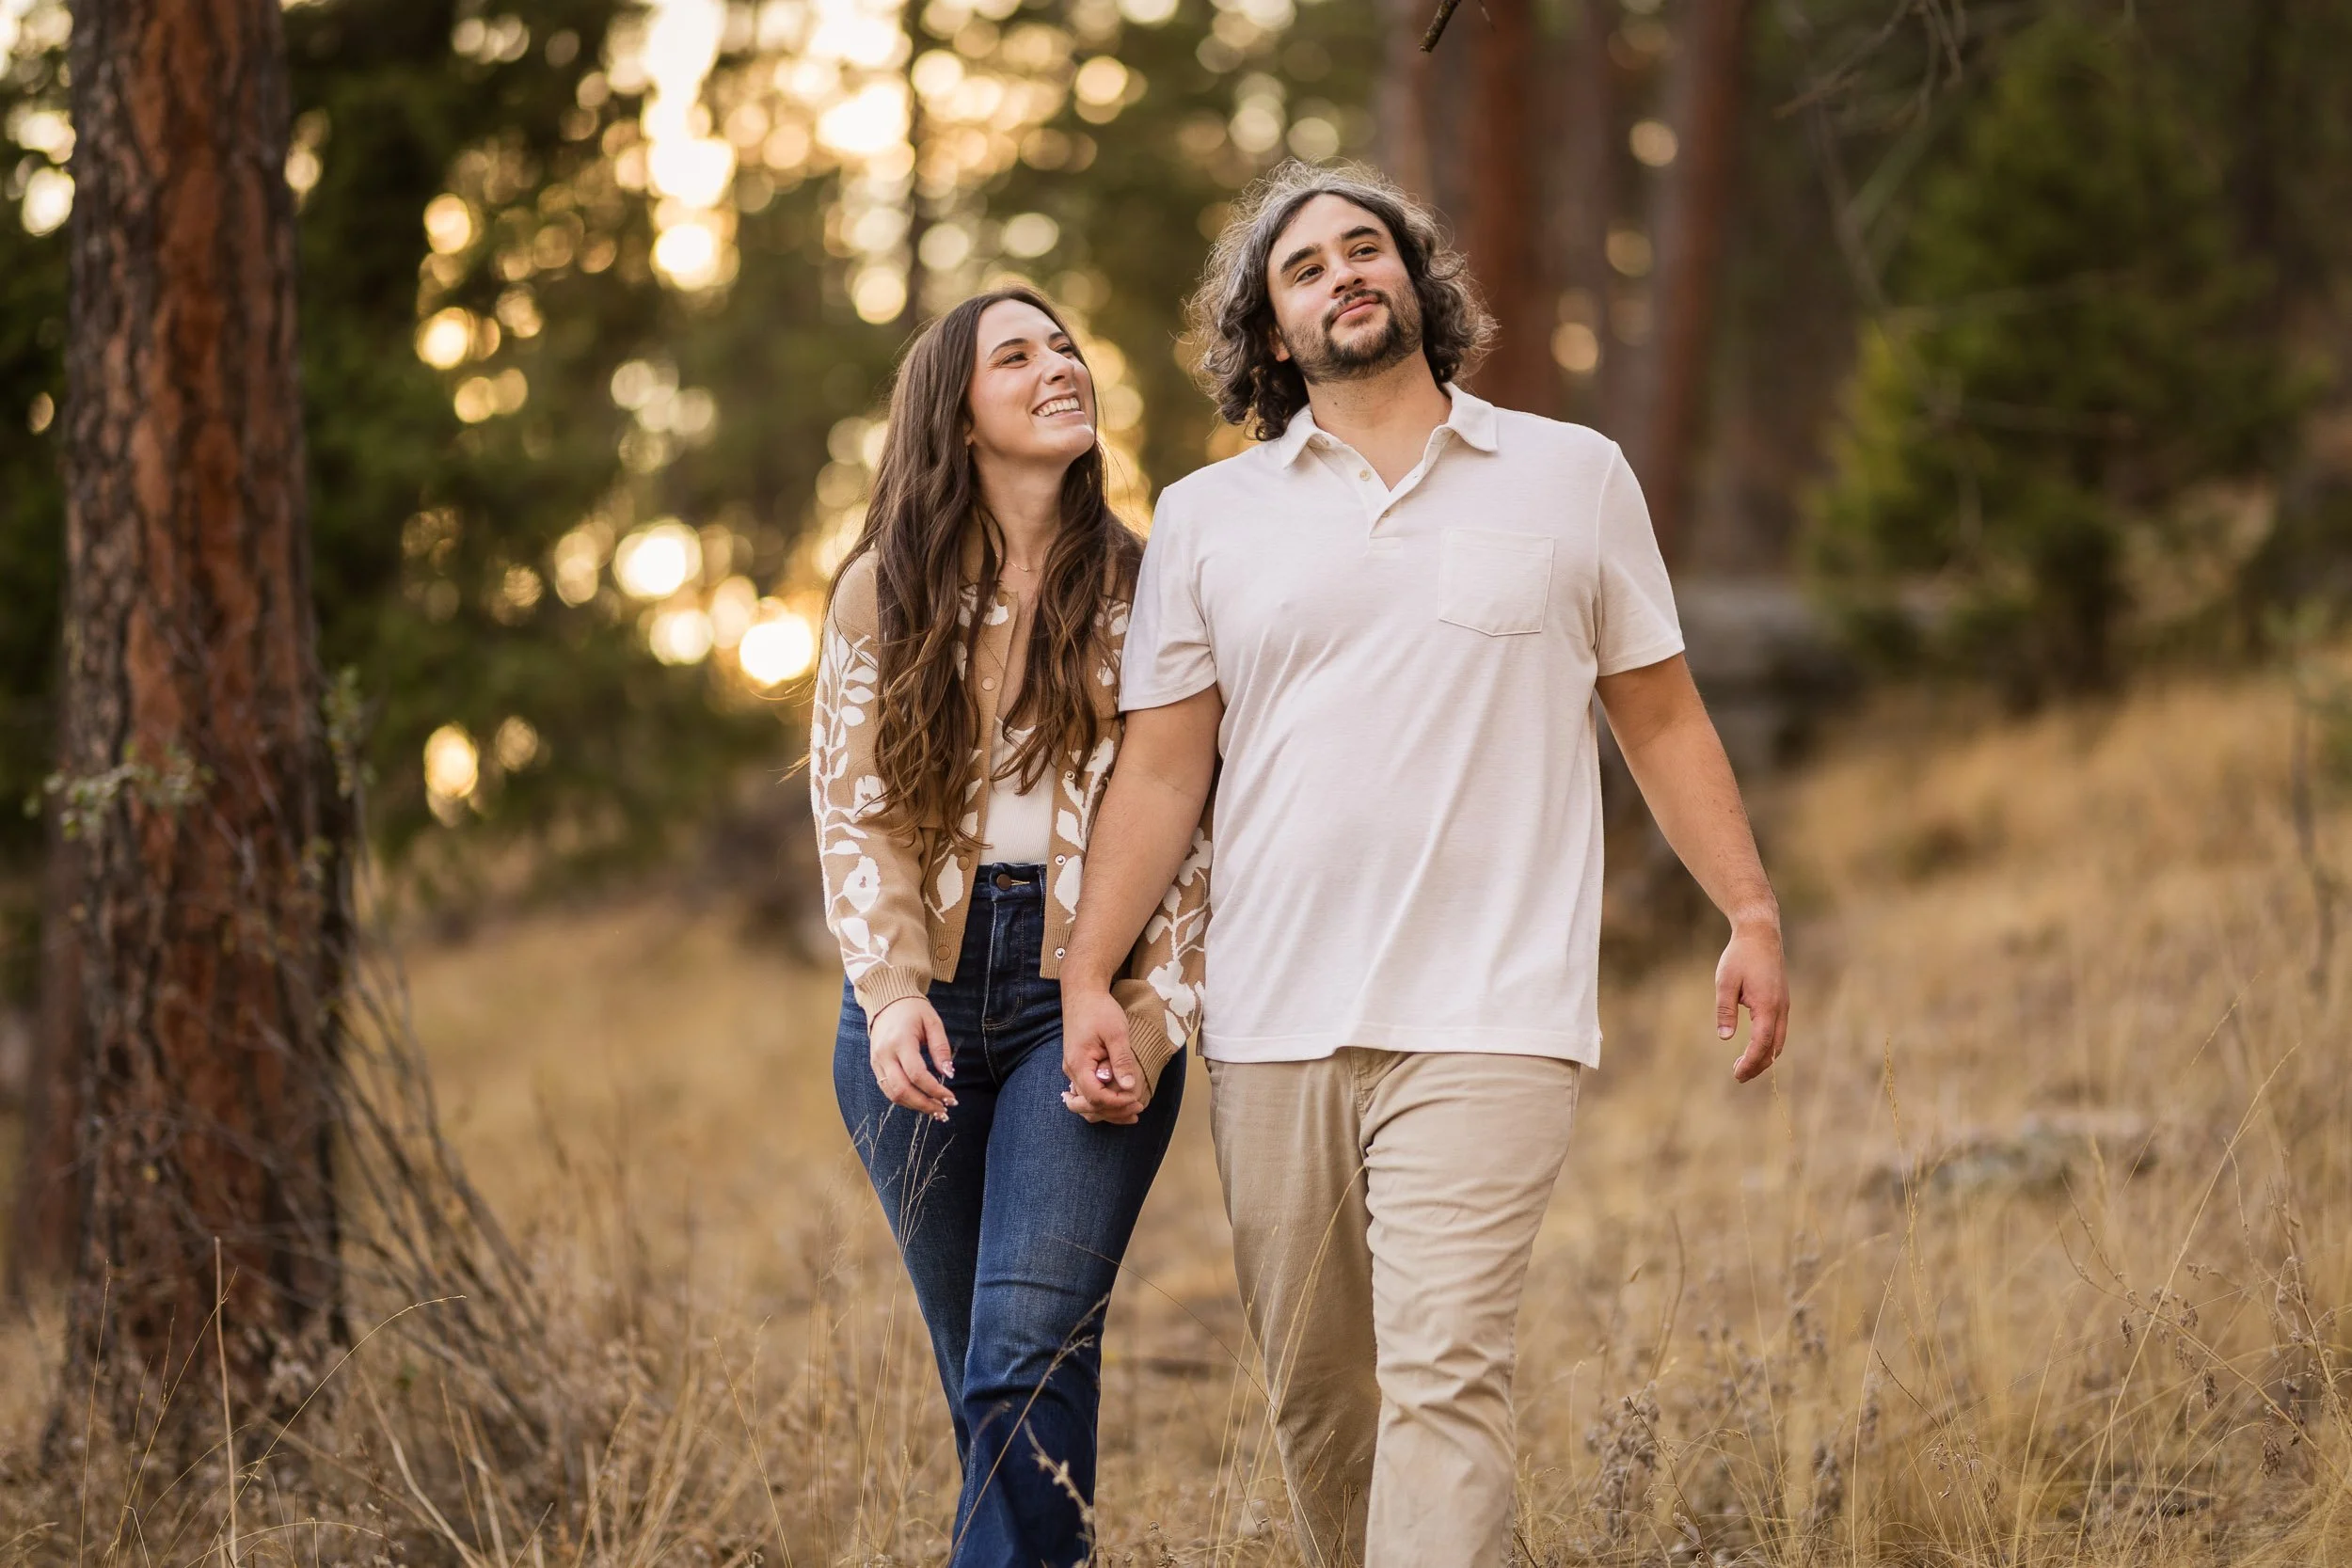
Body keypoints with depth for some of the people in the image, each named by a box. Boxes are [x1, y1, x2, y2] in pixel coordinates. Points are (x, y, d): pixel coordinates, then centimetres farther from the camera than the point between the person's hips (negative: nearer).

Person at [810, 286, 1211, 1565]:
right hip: (922, 994, 2)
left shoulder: (1143, 589, 5)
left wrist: (1158, 1007, -8)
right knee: (979, 1367, 8)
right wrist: (893, 991, -11)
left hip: (1085, 991, -2)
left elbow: (1198, 820, 3)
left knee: (1030, 1356, -15)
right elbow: (853, 811, 3)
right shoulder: (880, 593, 7)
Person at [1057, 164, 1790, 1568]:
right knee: (1313, 1388, 7)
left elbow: (1663, 717, 14)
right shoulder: (1206, 519, 11)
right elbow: (1162, 772, 10)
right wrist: (1089, 975, 1)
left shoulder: (1574, 478, 10)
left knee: (1444, 1372, -15)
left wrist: (1753, 912, 7)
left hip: (1485, 1024, -2)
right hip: (1274, 1028, 2)